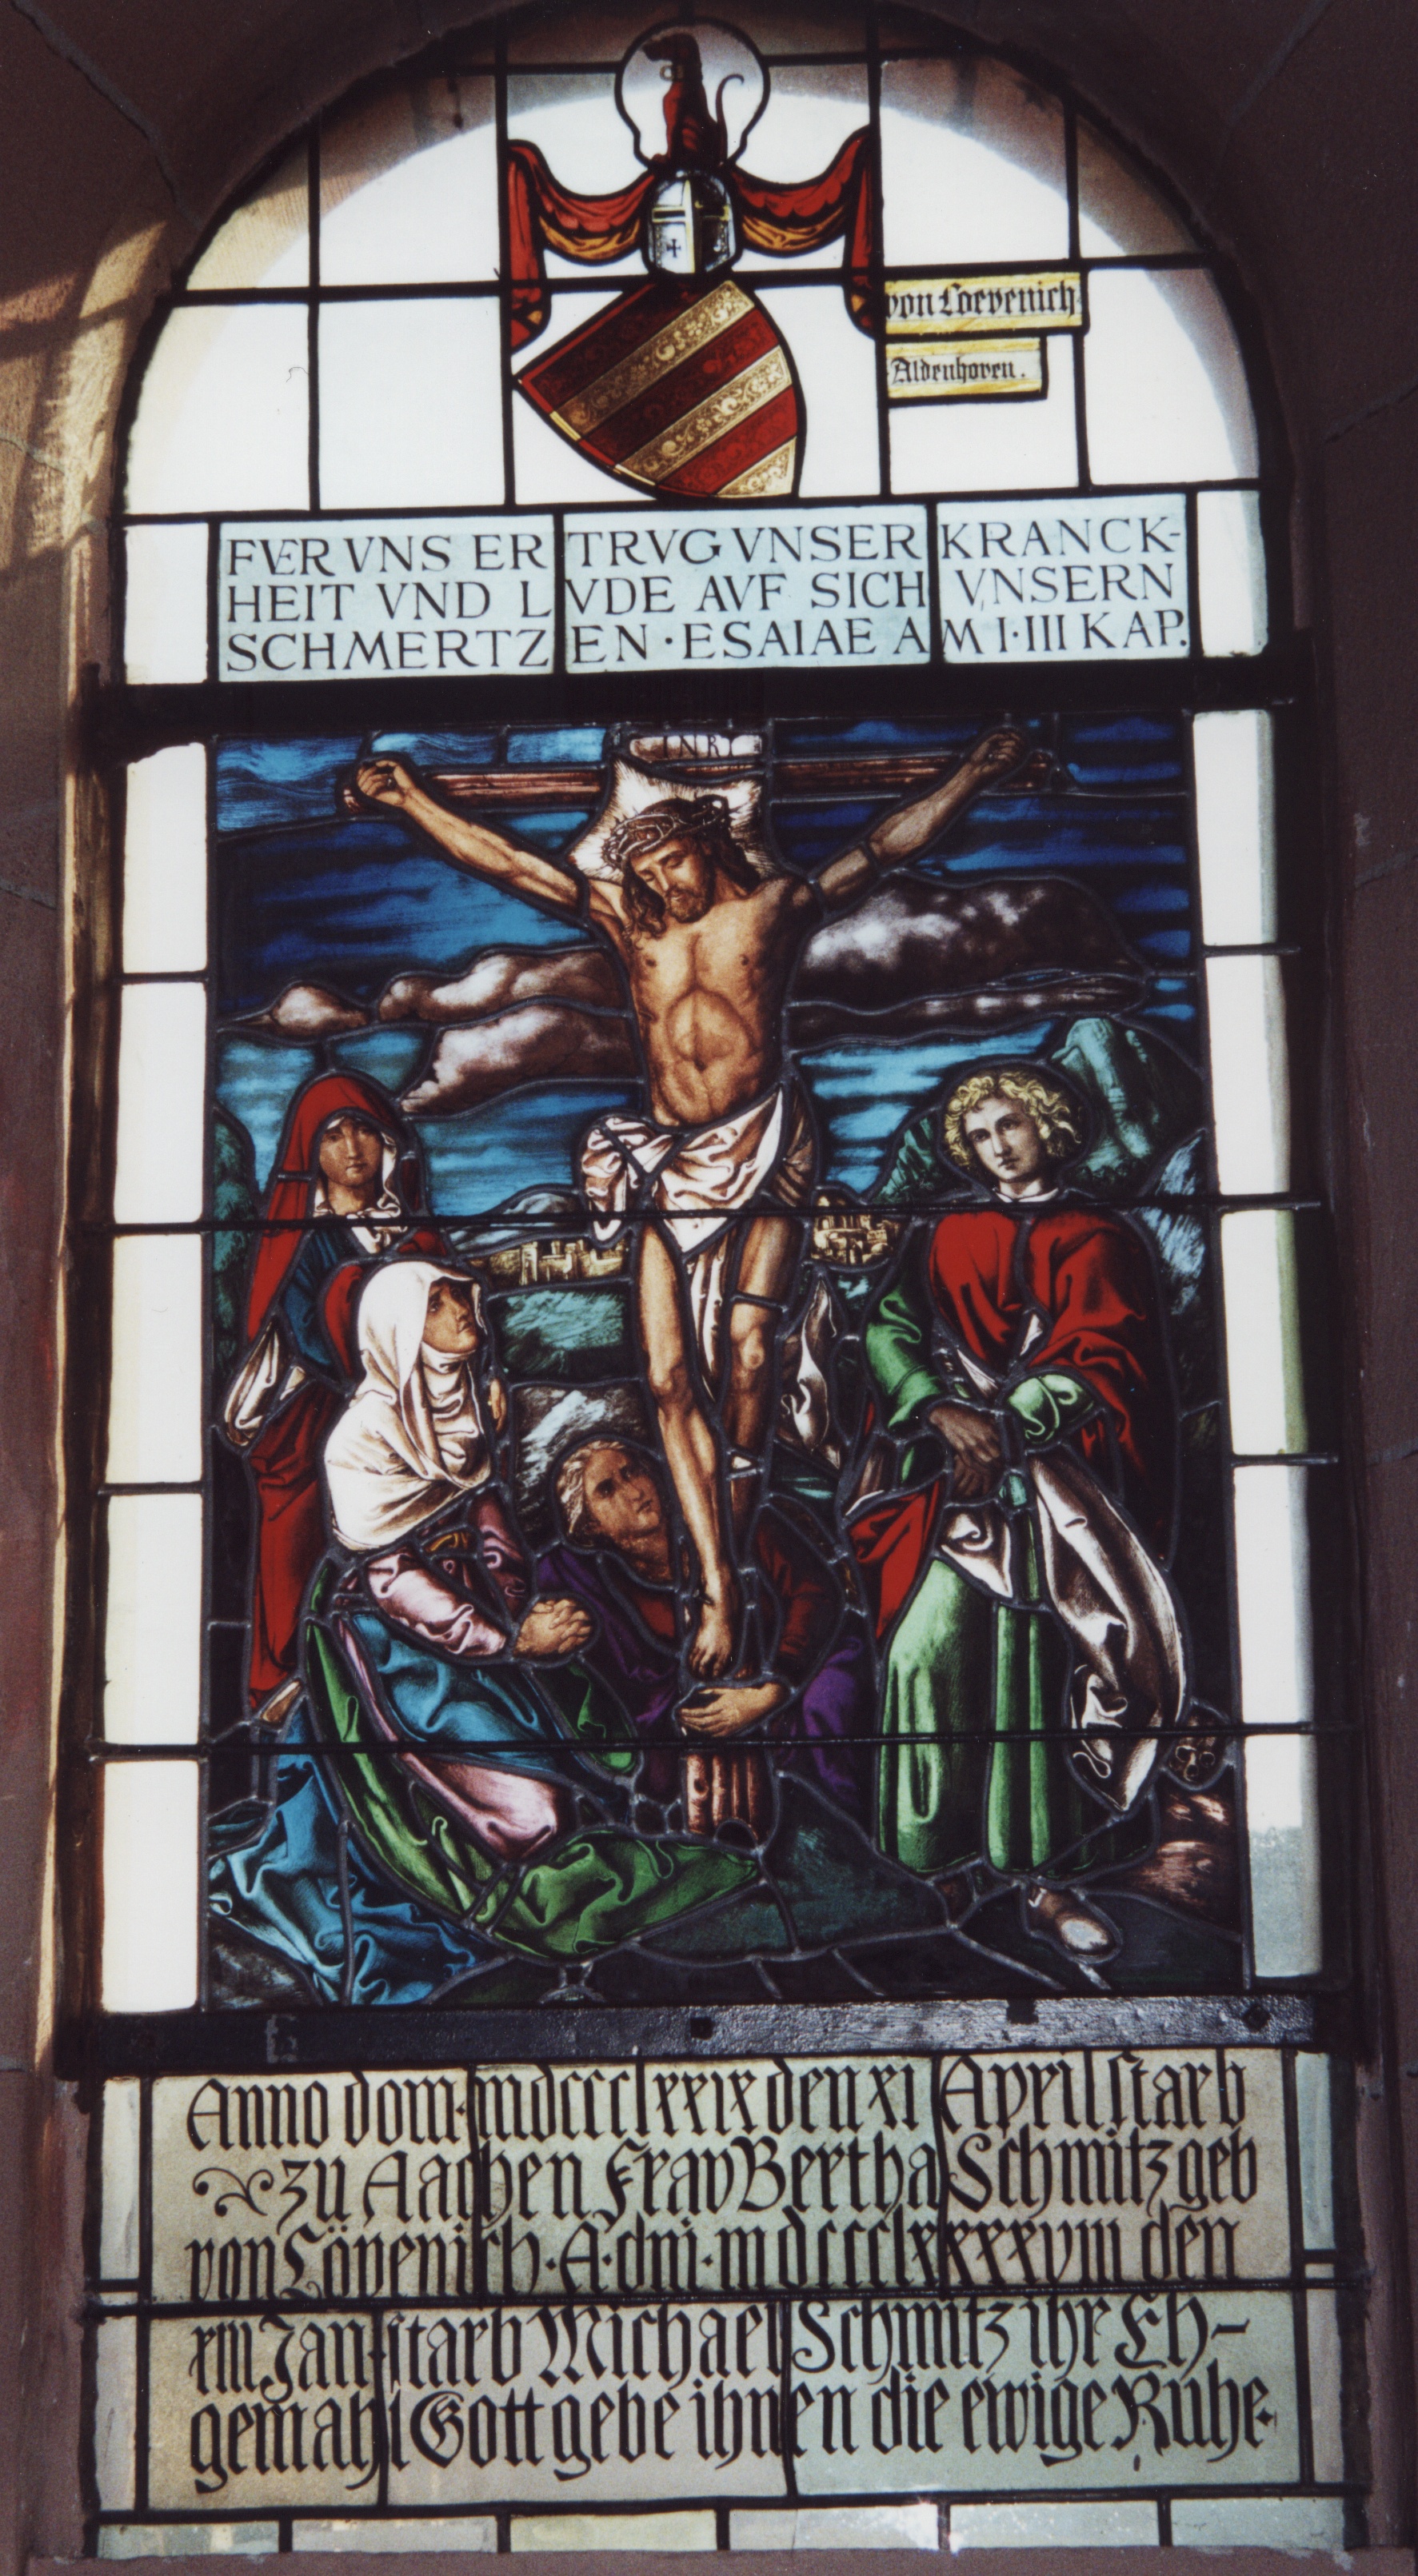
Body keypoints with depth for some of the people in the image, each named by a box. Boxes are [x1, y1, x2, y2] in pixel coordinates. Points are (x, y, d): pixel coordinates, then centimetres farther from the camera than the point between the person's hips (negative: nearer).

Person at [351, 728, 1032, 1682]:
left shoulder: (774, 906, 10)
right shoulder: (629, 923, 16)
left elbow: (884, 847, 10)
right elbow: (506, 861, 17)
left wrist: (973, 774, 4)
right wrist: (410, 797, 17)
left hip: (762, 1152, -3)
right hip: (670, 1164, 3)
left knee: (748, 1352, -16)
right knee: (670, 1375, -6)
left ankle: (738, 1532, 4)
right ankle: (718, 1586, -4)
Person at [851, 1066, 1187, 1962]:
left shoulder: (1099, 1239, 12)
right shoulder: (952, 1237, 18)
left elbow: (1101, 1358, -1)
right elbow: (891, 1326, 6)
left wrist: (1008, 1422, -12)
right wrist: (942, 1410, -11)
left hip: (1060, 1483, -2)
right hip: (967, 1467, 2)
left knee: (1039, 1660, -8)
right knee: (933, 1642, -14)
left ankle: (1045, 1874, -3)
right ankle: (942, 1841, -6)